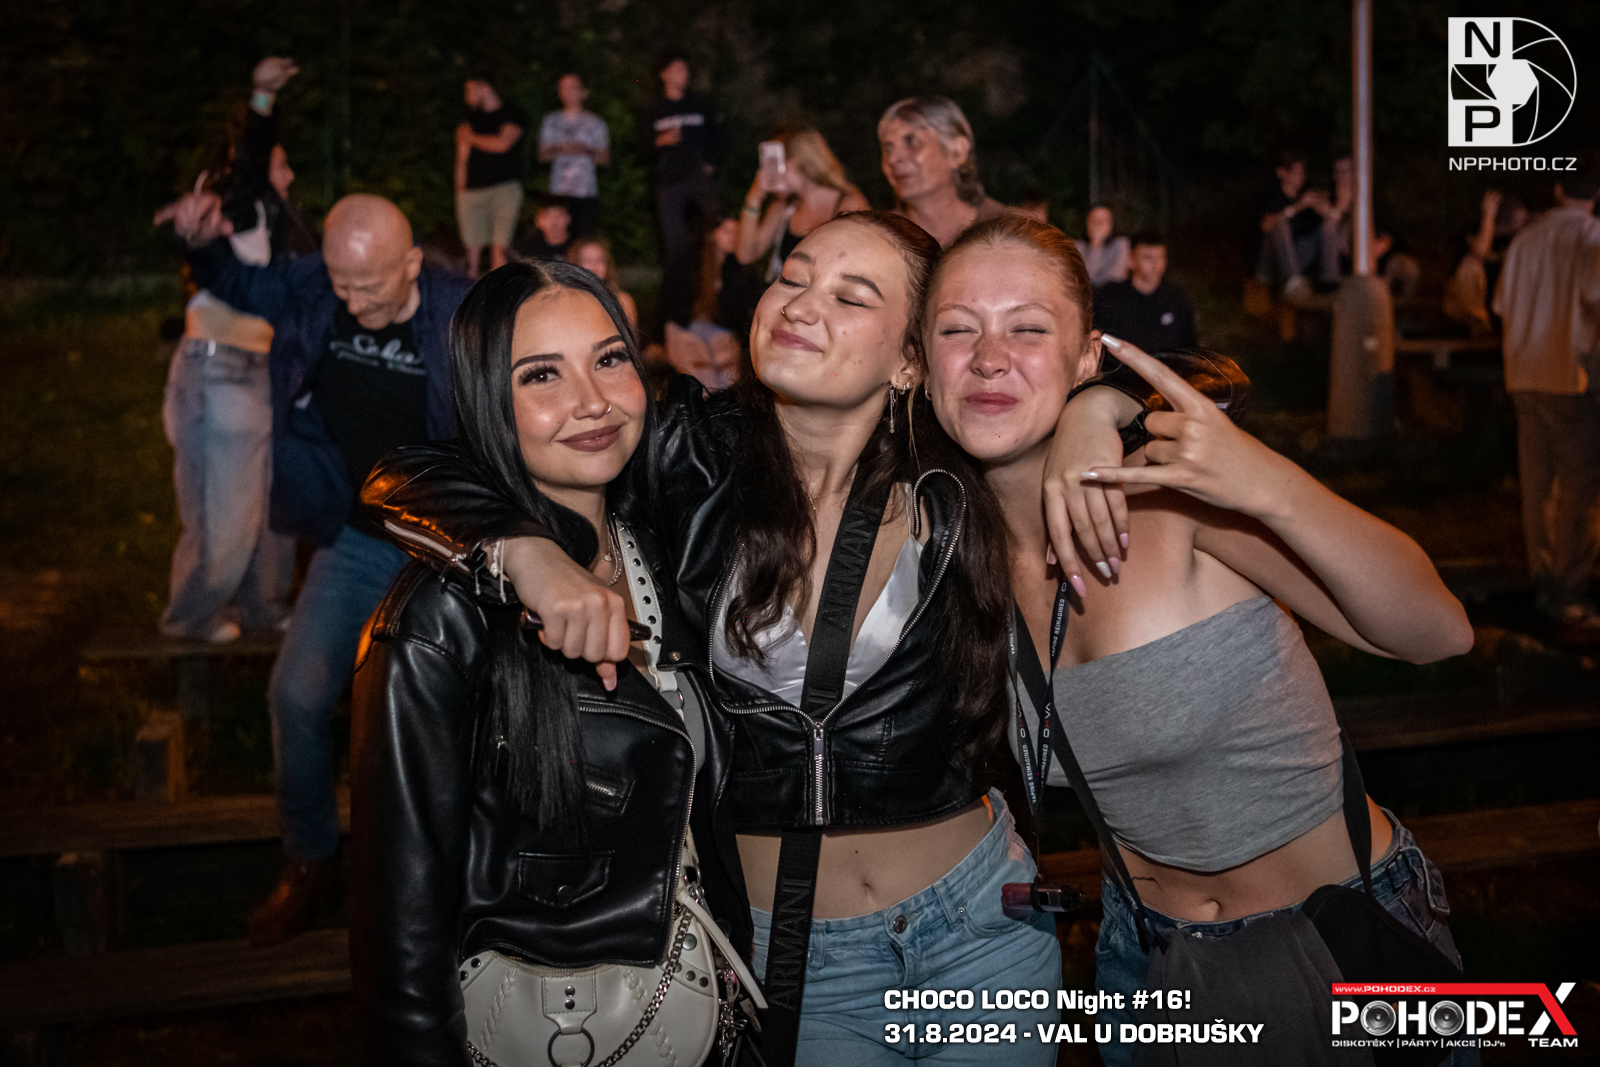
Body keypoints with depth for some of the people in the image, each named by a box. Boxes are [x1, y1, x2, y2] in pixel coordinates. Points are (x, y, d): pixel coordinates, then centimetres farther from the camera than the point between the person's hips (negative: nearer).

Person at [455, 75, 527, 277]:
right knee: (473, 247, -3)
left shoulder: (512, 113, 5)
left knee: (499, 247, -11)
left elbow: (503, 144, -10)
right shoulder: (470, 118, 19)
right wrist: (460, 194, 11)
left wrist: (471, 137, 4)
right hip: (473, 190, 4)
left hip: (505, 187, -4)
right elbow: (462, 159, 17)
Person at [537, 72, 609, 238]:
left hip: (587, 193, -1)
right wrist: (558, 150, -8)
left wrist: (586, 151, -11)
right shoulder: (551, 121, 15)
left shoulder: (595, 122, 11)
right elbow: (542, 156, 12)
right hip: (559, 192, 1)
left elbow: (605, 159, 8)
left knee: (586, 237, -11)